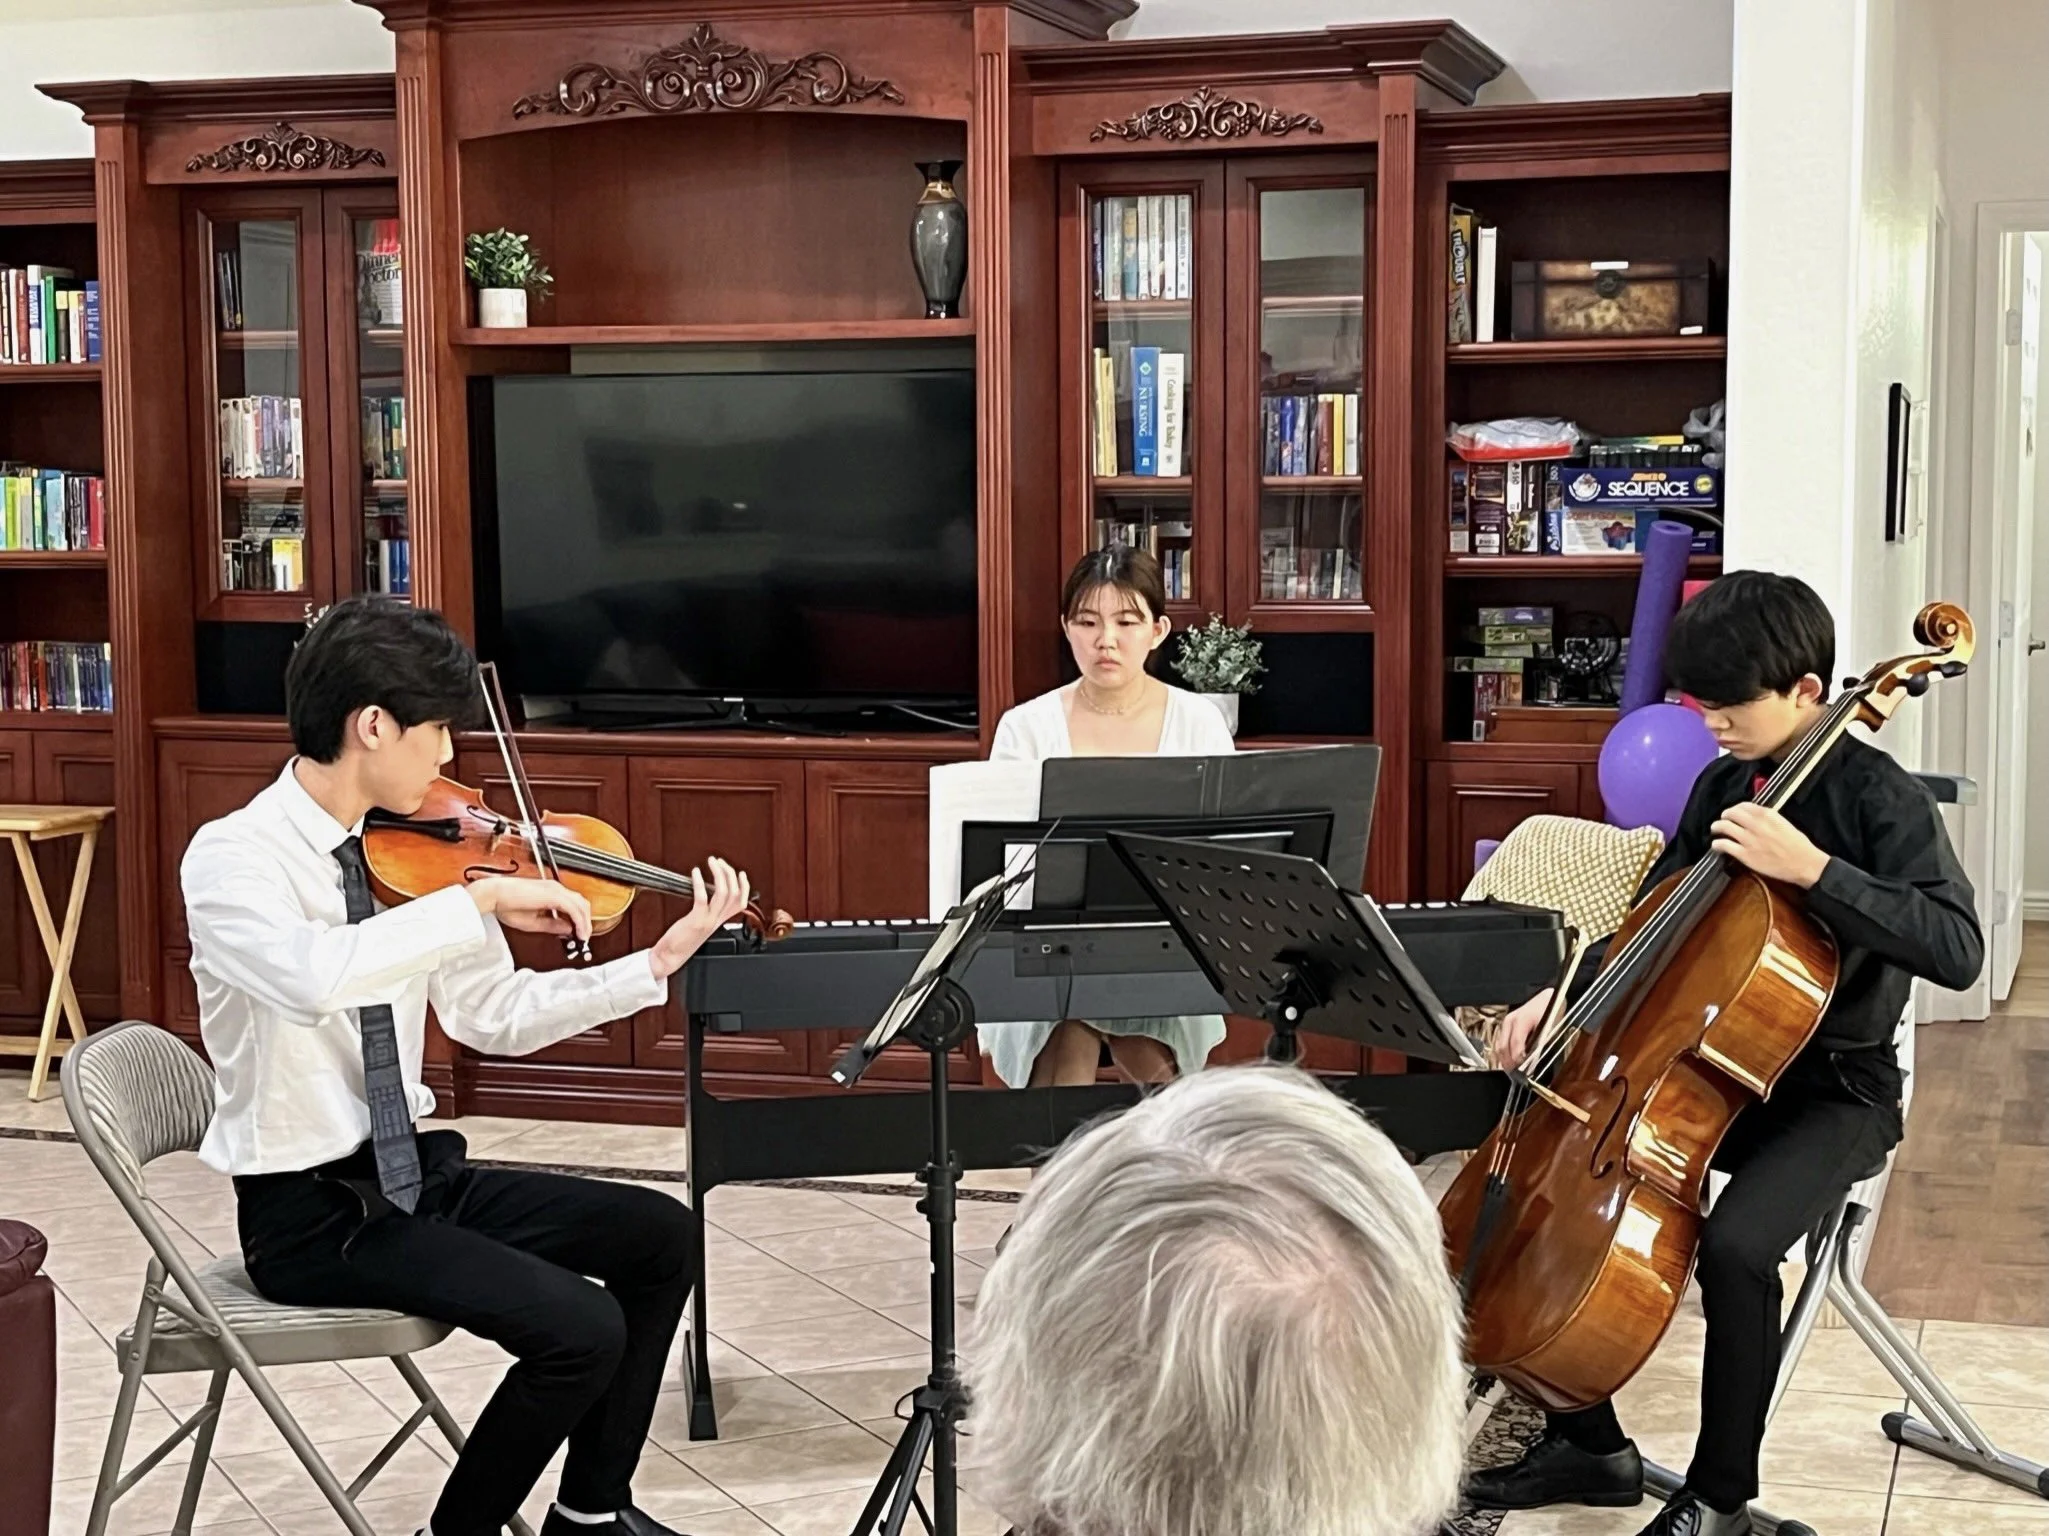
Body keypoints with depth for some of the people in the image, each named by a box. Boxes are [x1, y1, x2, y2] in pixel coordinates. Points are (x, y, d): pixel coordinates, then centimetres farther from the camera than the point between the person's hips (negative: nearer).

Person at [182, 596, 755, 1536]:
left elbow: (494, 1017, 6)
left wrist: (660, 963, -1)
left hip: (414, 1170, 8)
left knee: (658, 1236, 8)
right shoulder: (232, 857, -19)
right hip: (310, 1211, -8)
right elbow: (308, 976, -41)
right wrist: (482, 897, -38)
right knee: (580, 1329, -21)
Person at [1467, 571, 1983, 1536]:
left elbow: (1956, 951, -28)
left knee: (1735, 1246, -32)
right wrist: (1564, 997, -1)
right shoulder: (1721, 787, 6)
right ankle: (1587, 1444, 7)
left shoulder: (1880, 799, -14)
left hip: (1832, 1091, -7)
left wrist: (1811, 870, -35)